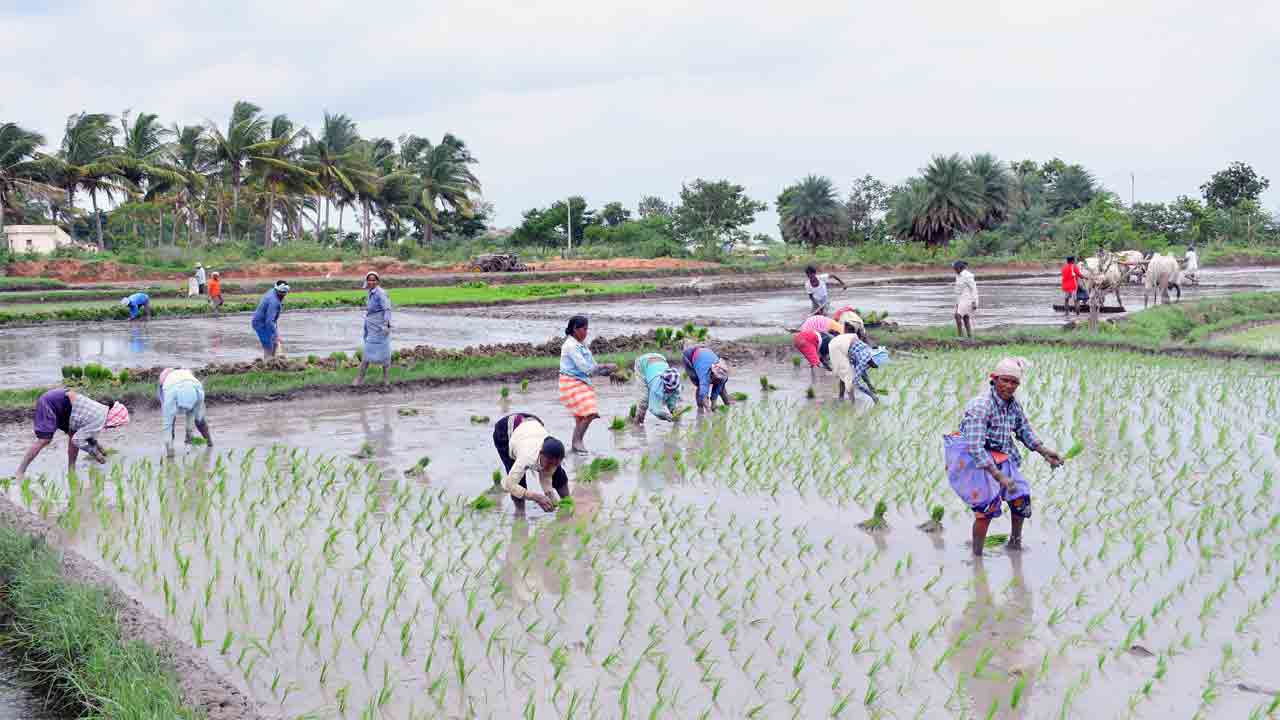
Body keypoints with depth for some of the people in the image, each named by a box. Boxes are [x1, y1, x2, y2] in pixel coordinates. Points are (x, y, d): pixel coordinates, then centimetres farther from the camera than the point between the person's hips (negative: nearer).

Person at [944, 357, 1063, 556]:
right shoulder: (980, 406, -27)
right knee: (987, 506, -17)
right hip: (974, 459, -8)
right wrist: (999, 476, -38)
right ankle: (976, 556, -6)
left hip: (1000, 459, 8)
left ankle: (1015, 543, 36)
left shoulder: (1014, 405, -2)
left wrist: (1045, 452, 6)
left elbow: (1025, 431, 17)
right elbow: (975, 447, -34)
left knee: (1021, 499, 13)